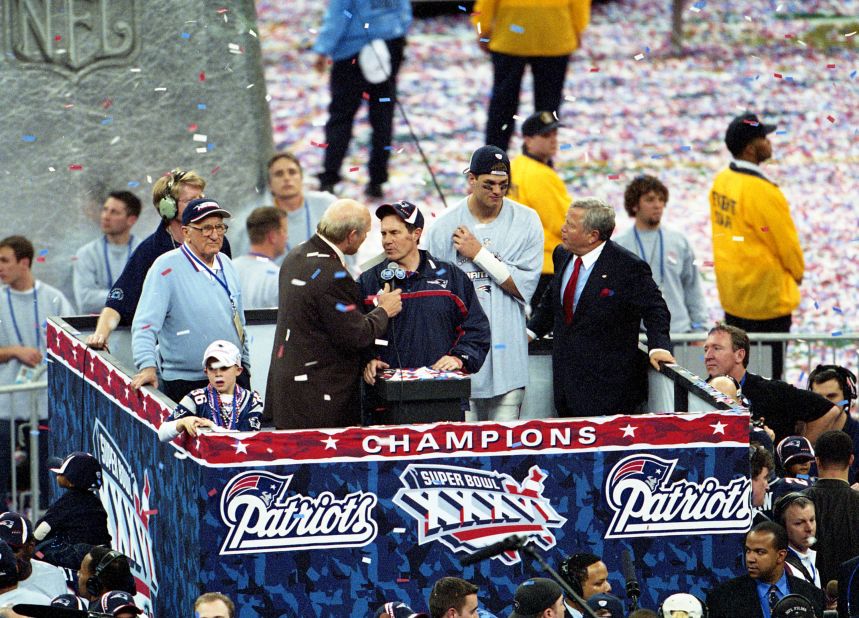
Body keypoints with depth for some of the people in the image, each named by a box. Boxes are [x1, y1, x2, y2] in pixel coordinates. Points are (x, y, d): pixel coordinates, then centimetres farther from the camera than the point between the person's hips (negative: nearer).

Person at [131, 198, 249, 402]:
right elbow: (145, 324, -16)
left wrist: (245, 367, 22)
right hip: (185, 384, -6)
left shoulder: (225, 264, 10)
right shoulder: (166, 268, -10)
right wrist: (147, 366, -30)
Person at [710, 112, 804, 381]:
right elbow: (786, 241, -14)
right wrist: (797, 272, 6)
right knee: (769, 374, 0)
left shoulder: (721, 181, 3)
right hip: (766, 297, -8)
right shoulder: (762, 191, -23)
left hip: (731, 291, 8)